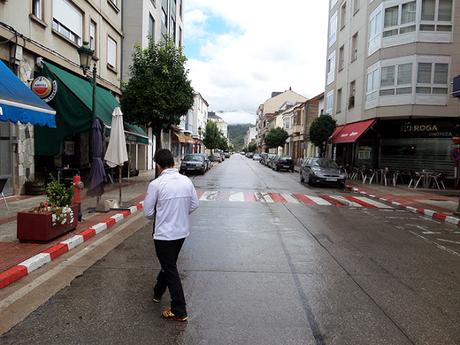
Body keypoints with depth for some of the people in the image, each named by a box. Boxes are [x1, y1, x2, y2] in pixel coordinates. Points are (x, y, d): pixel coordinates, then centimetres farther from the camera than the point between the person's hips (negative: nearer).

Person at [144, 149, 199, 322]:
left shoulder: (156, 184, -17)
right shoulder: (186, 181, -3)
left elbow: (148, 212, -10)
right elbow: (194, 205, 4)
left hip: (164, 234, -6)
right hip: (182, 232, 6)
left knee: (170, 270, 6)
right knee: (168, 264, 25)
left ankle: (179, 311, 13)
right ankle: (158, 292, 48)